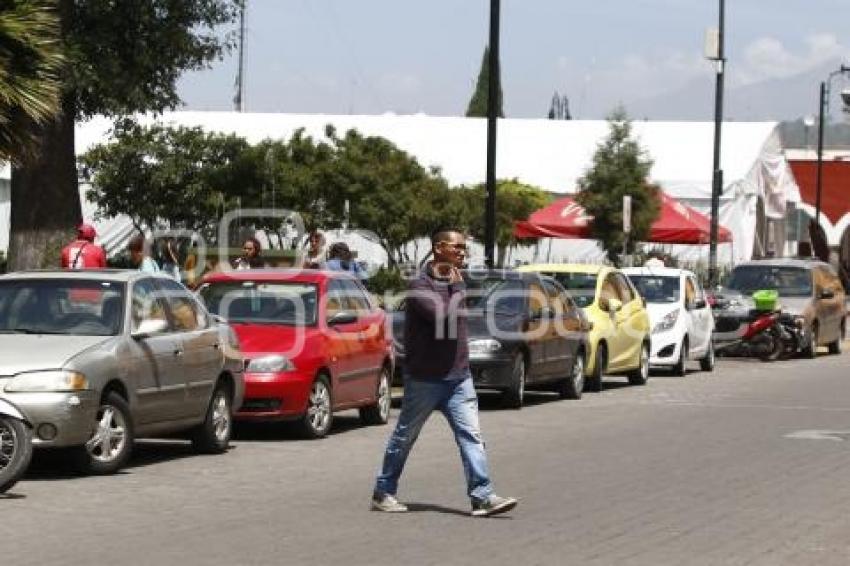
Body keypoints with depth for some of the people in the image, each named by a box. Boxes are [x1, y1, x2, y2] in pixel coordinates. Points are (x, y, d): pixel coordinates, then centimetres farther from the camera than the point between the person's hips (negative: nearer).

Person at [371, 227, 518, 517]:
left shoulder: (454, 280, 12)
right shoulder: (420, 284, -12)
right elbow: (443, 315, -26)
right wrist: (456, 286, -15)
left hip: (458, 377, 6)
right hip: (424, 379, -6)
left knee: (471, 436, -7)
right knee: (404, 437, 7)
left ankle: (482, 497, -12)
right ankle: (383, 493, 20)